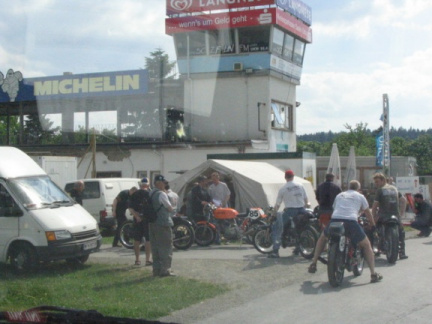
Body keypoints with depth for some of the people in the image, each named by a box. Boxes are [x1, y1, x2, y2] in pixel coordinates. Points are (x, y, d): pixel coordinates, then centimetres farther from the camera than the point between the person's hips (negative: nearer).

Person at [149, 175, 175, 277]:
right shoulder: (161, 194, -13)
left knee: (155, 248, 12)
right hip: (163, 223, -9)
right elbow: (170, 209, -8)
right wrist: (171, 208, 11)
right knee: (166, 247, -3)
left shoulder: (151, 194, 12)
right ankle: (165, 270, -4)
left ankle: (156, 269, 16)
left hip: (152, 223, 9)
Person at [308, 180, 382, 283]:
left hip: (334, 220, 3)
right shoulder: (360, 196, 22)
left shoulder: (339, 195, 29)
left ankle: (313, 264, 22)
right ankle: (373, 274, 7)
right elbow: (368, 213, 31)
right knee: (366, 245, 16)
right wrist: (373, 225, 47)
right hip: (351, 222, -3)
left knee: (322, 238, 31)